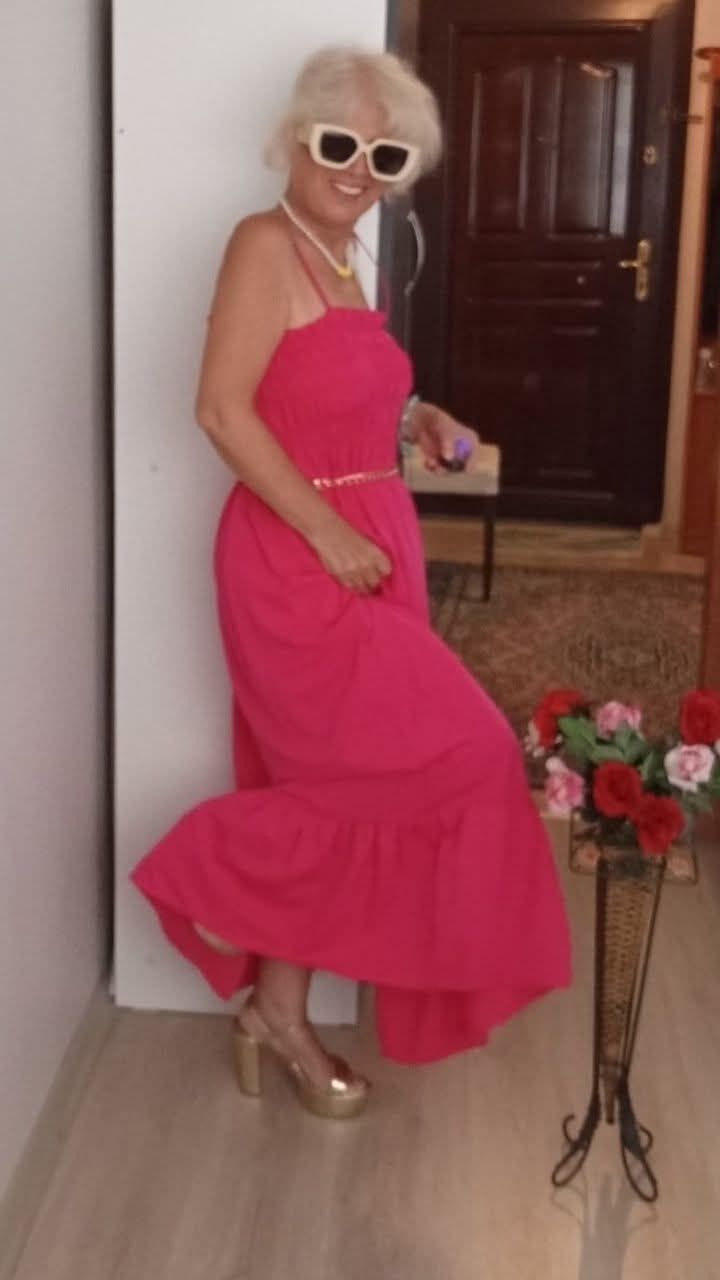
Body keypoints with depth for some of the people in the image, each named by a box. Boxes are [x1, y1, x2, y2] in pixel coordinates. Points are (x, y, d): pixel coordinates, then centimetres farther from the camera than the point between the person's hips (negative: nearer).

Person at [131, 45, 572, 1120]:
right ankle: (222, 873, 6)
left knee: (331, 788, 11)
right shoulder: (266, 242, -12)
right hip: (295, 559, -9)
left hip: (365, 554, 9)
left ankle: (280, 1012, 23)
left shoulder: (342, 261, 14)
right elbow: (224, 412, -20)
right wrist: (328, 534, -20)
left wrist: (413, 423, 10)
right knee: (445, 758, -7)